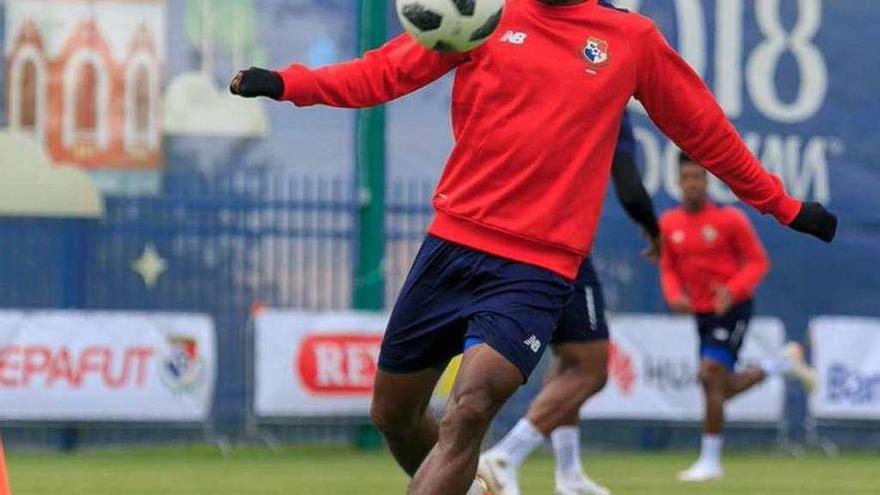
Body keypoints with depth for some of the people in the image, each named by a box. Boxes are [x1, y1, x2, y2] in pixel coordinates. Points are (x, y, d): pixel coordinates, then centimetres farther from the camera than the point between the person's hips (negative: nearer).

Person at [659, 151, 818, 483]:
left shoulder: (729, 219, -10)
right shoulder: (668, 224, 3)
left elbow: (758, 261, -6)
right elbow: (669, 268, 14)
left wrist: (733, 291, -22)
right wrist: (675, 296, -7)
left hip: (733, 308, -6)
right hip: (702, 313, 6)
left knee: (711, 375, -19)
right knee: (721, 388, 9)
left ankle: (710, 462, -11)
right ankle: (784, 363, 33)